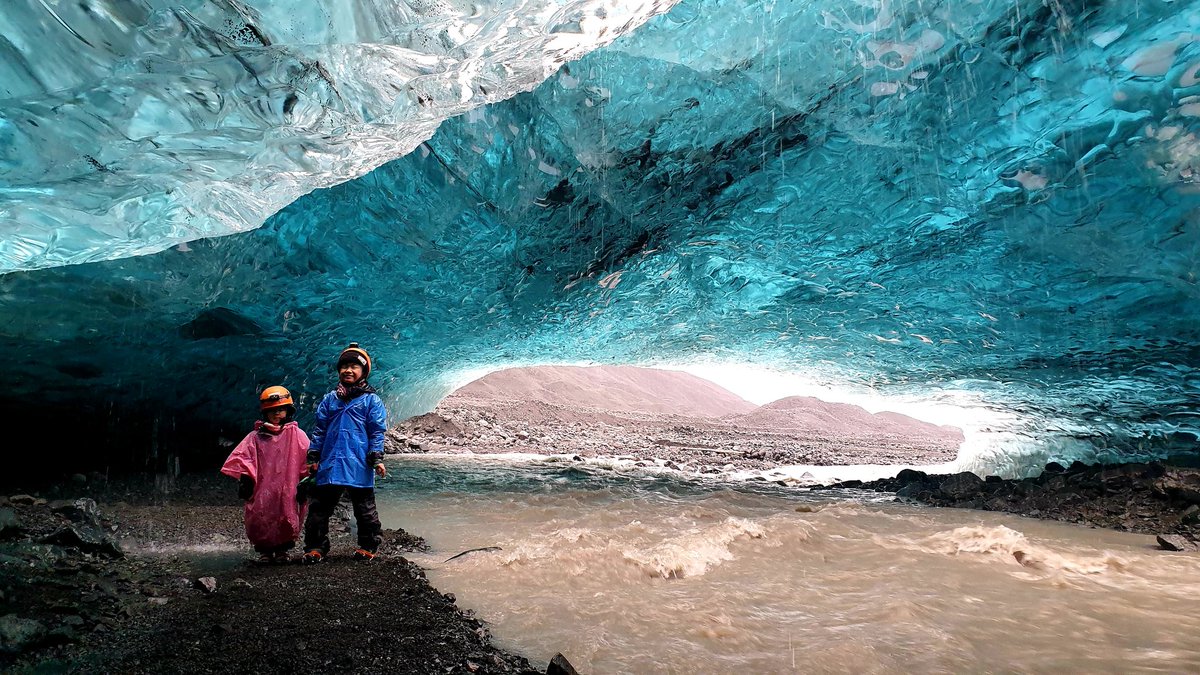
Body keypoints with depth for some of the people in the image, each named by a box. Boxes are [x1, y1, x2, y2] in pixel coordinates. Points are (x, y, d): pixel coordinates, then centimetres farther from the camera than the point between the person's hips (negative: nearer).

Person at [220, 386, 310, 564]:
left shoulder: (296, 435, 6)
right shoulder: (255, 437, 11)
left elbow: (308, 460, 1)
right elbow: (242, 457, 2)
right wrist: (245, 477, -11)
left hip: (288, 491, -1)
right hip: (262, 491, 1)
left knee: (288, 519, -4)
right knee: (259, 519, -2)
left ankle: (282, 549, 17)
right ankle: (264, 550, 19)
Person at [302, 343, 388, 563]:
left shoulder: (371, 400, 0)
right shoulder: (329, 399, 11)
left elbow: (377, 431, -3)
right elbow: (319, 430, 13)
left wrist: (376, 458, -9)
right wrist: (313, 458, 10)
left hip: (359, 466, -3)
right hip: (330, 465, 4)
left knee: (364, 508, 6)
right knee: (319, 508, 8)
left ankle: (368, 546, 20)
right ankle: (316, 547, 20)